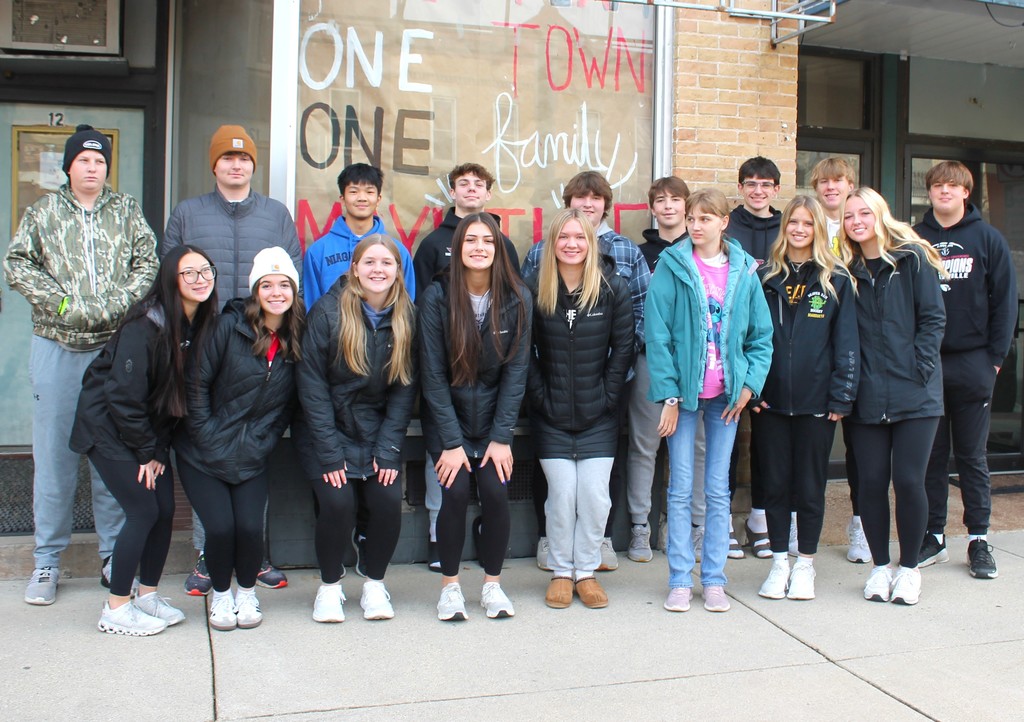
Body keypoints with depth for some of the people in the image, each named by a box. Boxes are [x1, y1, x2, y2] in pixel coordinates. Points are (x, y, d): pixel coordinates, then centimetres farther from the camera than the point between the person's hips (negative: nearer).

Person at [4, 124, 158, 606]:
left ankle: (114, 556, 15)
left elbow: (148, 264, 1)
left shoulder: (127, 211, 10)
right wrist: (64, 303, -12)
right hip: (57, 348, 0)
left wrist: (113, 304, -13)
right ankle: (47, 562, 13)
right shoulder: (44, 212, 10)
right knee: (54, 453, 3)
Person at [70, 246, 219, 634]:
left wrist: (159, 448, 2)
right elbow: (123, 395, -22)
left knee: (165, 509, 4)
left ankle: (147, 595, 22)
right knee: (144, 511, -9)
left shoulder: (203, 325, -4)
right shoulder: (146, 325, -25)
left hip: (150, 428, 7)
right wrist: (147, 451, -13)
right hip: (108, 426, -7)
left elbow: (188, 393, 4)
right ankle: (116, 609, 5)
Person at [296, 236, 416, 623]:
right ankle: (329, 585, 7)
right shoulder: (328, 311, -11)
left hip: (377, 430, 2)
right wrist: (329, 453, -15)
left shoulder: (406, 317, -4)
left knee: (388, 500, -14)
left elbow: (405, 388, -2)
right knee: (337, 502, -18)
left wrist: (388, 449, -10)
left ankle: (375, 583, 10)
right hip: (328, 429, -2)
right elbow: (312, 383, -11)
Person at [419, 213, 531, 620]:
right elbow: (432, 374, -11)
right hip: (446, 417, -1)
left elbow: (516, 371, -6)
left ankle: (492, 584, 9)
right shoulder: (437, 297, -13)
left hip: (493, 415, 1)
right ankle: (450, 586, 6)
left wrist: (501, 437, -10)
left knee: (495, 492, -12)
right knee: (455, 492, -14)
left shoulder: (517, 299, -9)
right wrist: (451, 442, -14)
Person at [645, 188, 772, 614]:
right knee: (681, 489, 4)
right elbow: (657, 333, -8)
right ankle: (680, 580, 14)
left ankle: (714, 579, 18)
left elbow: (761, 335, 6)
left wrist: (750, 383, -6)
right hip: (683, 390, -2)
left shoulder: (744, 270, 4)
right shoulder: (672, 266, -4)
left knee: (718, 490, 8)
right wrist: (668, 393, -13)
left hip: (727, 394, 2)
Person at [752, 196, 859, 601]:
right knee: (775, 483, 8)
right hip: (770, 400, 1)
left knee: (810, 486, 7)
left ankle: (805, 565, 20)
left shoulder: (836, 280, 3)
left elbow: (846, 343, 1)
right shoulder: (765, 277, 6)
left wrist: (842, 397, -5)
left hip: (816, 401, -1)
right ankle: (779, 562, 20)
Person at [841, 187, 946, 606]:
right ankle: (880, 566, 20)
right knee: (872, 482, 4)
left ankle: (909, 568, 14)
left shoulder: (912, 258, 0)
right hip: (868, 396, 3)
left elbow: (933, 318, -2)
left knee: (908, 481, -3)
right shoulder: (848, 271, 8)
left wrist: (919, 369, -10)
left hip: (915, 394, -2)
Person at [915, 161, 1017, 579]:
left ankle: (979, 540, 14)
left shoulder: (987, 239, 2)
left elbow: (1004, 301, 1)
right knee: (931, 455, 7)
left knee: (972, 455, 7)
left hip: (971, 364, -1)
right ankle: (933, 536, 16)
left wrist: (995, 356, -5)